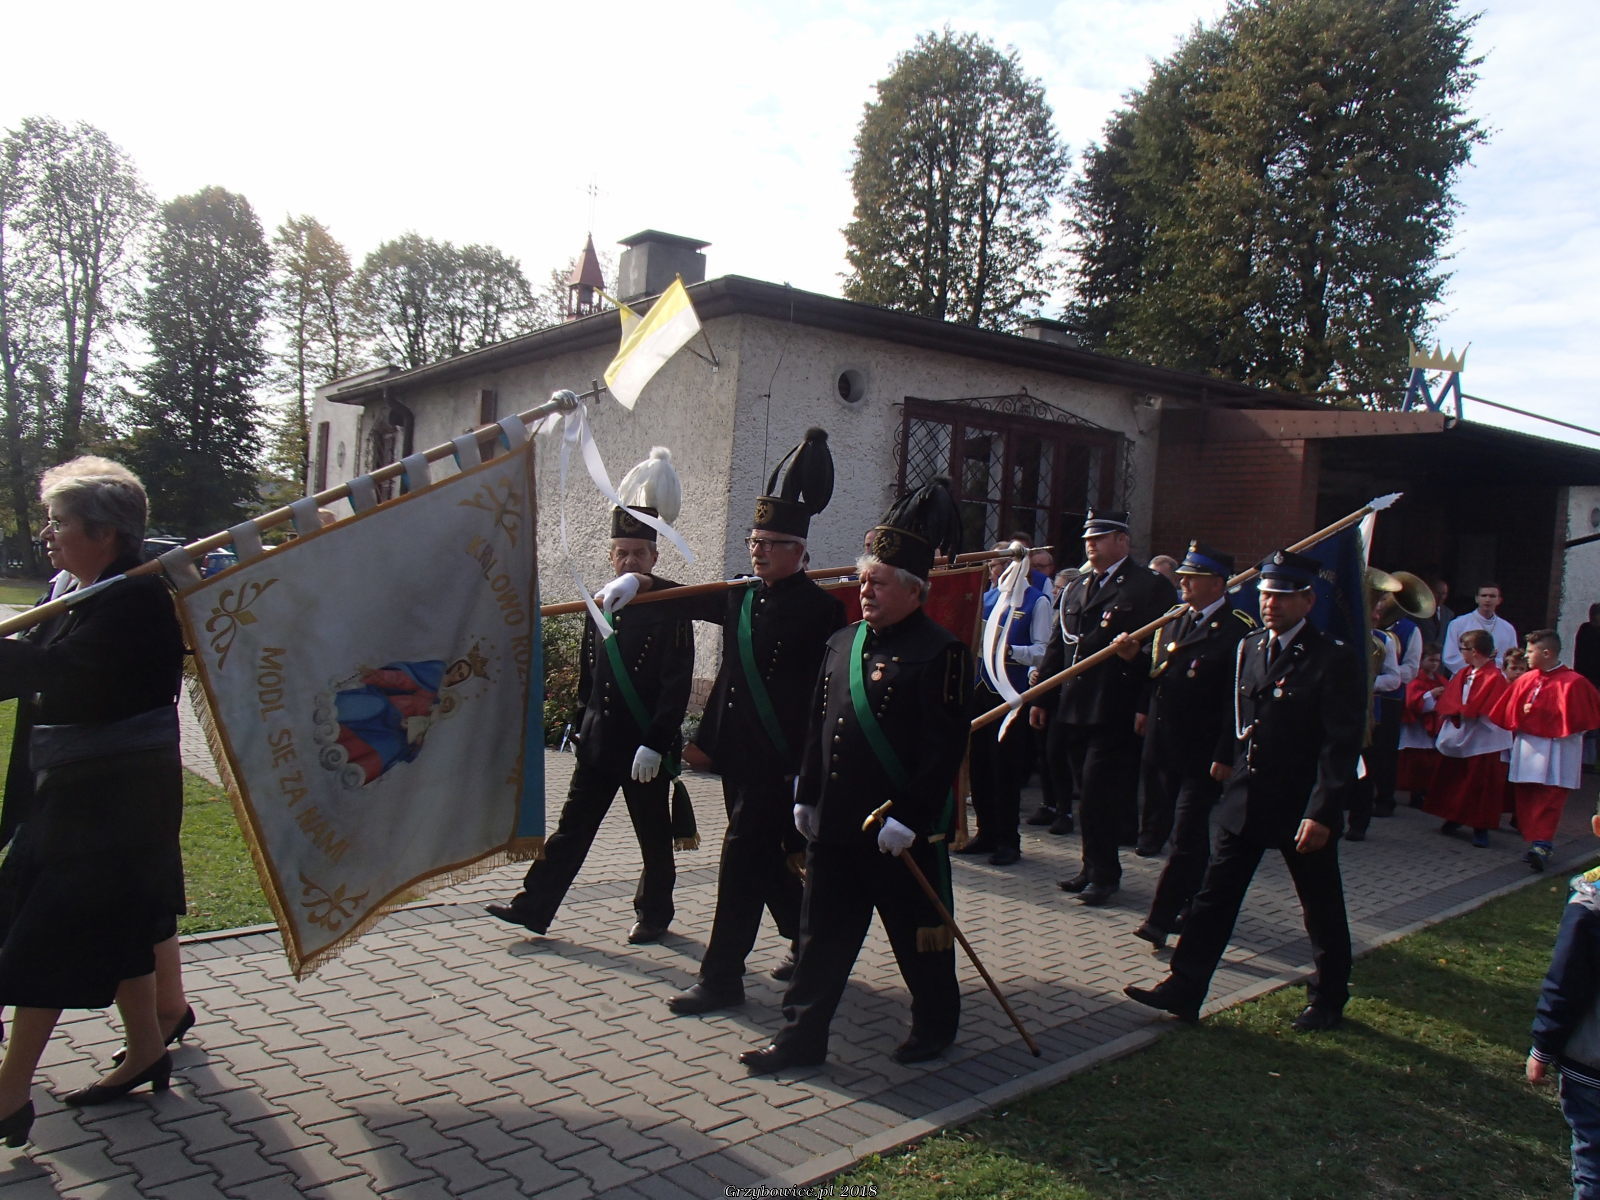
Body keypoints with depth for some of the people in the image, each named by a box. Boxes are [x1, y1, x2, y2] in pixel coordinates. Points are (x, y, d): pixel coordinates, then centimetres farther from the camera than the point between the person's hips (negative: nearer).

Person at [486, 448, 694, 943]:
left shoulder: (670, 608, -11)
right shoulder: (602, 605, 8)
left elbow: (677, 685, -16)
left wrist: (655, 744, -20)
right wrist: (580, 726, 16)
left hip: (646, 747, -5)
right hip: (599, 743, 6)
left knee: (653, 835, 9)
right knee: (572, 826, 10)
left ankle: (654, 915, 25)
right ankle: (534, 907, 16)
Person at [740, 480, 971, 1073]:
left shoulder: (940, 652, -13)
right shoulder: (841, 643, 9)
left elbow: (946, 747, -16)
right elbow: (818, 727, 15)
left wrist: (909, 818, -19)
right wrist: (806, 796, 12)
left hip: (903, 832, -6)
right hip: (835, 824, 6)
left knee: (919, 935, 12)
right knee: (822, 934, 12)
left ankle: (936, 1024, 33)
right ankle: (802, 1035, 22)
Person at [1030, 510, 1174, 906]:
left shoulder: (1149, 586, -3)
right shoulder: (1076, 588, 18)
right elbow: (1058, 647, 18)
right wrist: (1042, 699, 15)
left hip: (1114, 714, -7)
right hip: (1073, 710, 7)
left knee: (1099, 797, -5)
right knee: (1087, 795, 13)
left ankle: (1104, 874, 10)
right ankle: (1094, 868, 25)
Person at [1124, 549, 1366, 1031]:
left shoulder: (1335, 660, -12)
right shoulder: (1248, 648, 7)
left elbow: (1342, 746, -16)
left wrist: (1320, 813, -21)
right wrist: (1228, 766, 9)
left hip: (1302, 807, -5)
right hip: (1244, 800, 5)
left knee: (1322, 910, 12)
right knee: (1214, 896, 5)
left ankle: (1328, 999, 31)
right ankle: (1183, 989, 11)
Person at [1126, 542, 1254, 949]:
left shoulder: (1238, 630, -13)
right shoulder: (1176, 618, 11)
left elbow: (1238, 699, -16)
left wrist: (1225, 755, -18)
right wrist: (1145, 709, 9)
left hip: (1201, 752, -8)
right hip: (1163, 745, 8)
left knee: (1187, 835, -2)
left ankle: (1161, 919, 1)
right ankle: (1198, 904, 32)